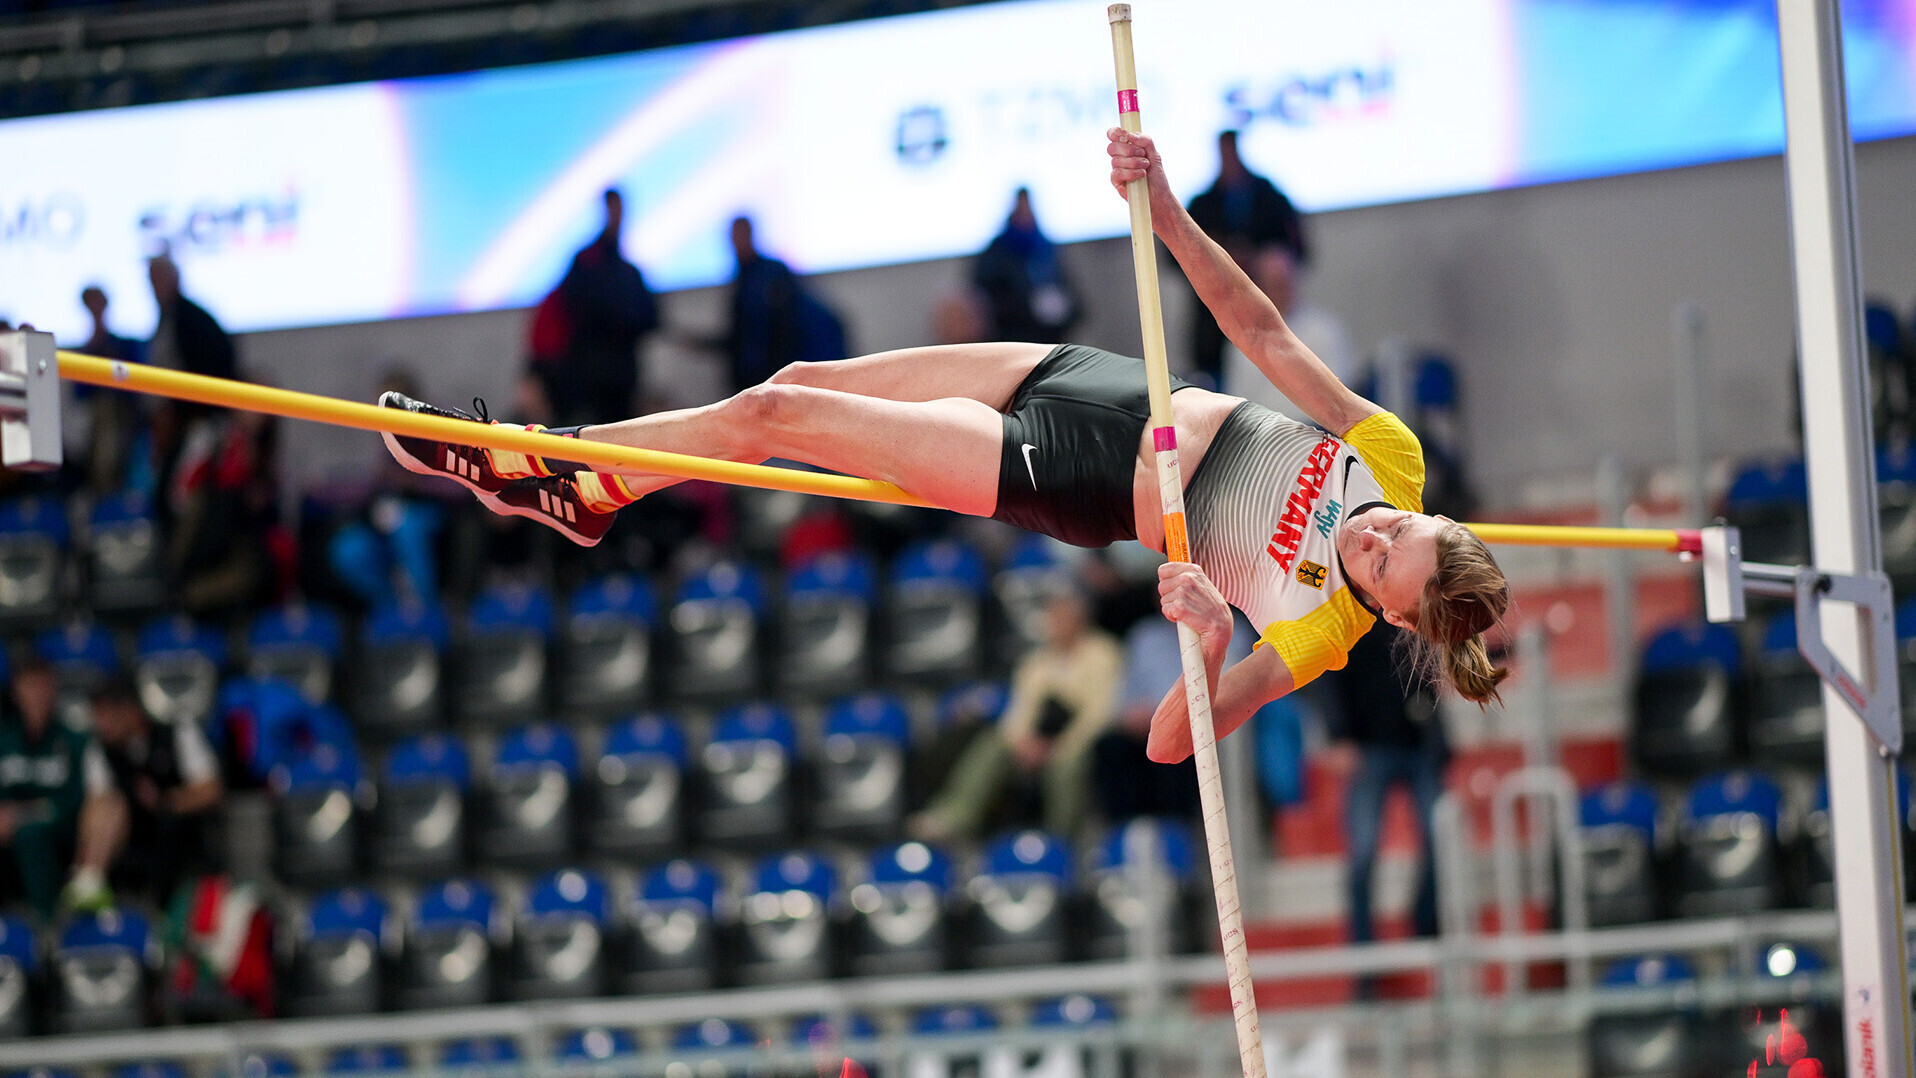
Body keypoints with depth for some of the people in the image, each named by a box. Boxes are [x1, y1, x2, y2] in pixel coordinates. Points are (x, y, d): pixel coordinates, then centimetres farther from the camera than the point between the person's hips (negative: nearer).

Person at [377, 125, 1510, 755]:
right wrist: (1166, 206, -21)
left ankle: (581, 477, 24)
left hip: (1066, 481, -6)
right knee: (802, 384, 9)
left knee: (769, 415, -2)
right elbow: (1260, 326, -10)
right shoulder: (1393, 460, -13)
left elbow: (1170, 743, -28)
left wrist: (1211, 647, -48)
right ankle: (578, 472, 32)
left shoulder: (1318, 630, -25)